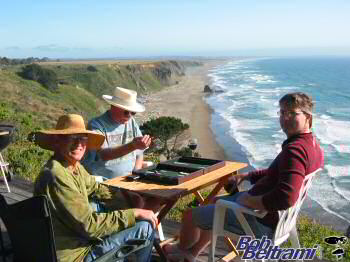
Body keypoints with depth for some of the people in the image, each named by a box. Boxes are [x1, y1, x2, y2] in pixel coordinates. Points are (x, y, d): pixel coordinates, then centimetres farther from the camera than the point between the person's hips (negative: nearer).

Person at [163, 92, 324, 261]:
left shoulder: (295, 150, -30)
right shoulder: (312, 145, 3)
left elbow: (286, 198, -41)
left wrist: (248, 200, -26)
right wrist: (246, 176, 9)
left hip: (262, 221, -10)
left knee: (190, 215, 5)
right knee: (215, 203, 30)